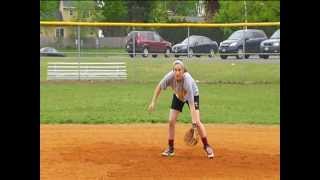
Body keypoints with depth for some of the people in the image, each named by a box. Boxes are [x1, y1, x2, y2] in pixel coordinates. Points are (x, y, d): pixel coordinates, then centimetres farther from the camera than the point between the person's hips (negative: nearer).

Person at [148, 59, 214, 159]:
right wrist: (153, 102, -16)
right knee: (171, 121, -4)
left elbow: (191, 103, -44)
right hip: (178, 96, 4)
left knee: (197, 122, -16)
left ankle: (207, 146, 0)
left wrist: (194, 121, -46)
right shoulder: (170, 76, -34)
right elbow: (159, 87, -14)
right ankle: (170, 148, 10)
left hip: (192, 95, -4)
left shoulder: (187, 79, -43)